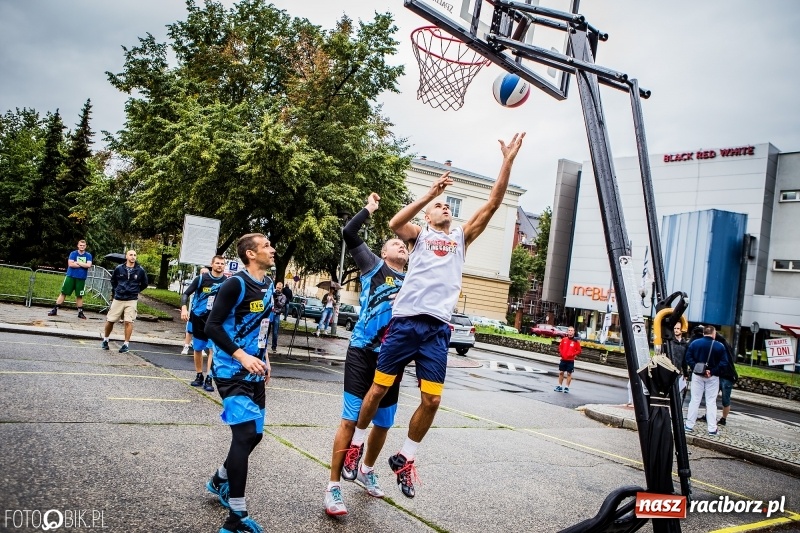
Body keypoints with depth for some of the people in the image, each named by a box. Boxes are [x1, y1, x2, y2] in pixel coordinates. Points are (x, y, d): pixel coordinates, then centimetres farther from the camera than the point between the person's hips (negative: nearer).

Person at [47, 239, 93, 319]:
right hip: (70, 276, 0)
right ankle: (55, 310, 6)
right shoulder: (73, 254, 2)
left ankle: (80, 312, 14)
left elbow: (88, 265, -12)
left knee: (79, 295, 6)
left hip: (81, 278, 1)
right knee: (63, 293, 1)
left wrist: (77, 263, -10)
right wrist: (83, 265, -10)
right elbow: (70, 264, -12)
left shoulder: (88, 255, 4)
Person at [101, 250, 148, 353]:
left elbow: (144, 284, 13)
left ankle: (126, 344, 2)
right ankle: (105, 340, 28)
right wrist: (115, 290, 11)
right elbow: (113, 281, 19)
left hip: (131, 300, -1)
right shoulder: (119, 268, 0)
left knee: (128, 321, -8)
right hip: (118, 299, 1)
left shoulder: (140, 270, -3)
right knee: (110, 320, 6)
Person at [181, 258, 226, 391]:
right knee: (198, 349, 11)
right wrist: (184, 308, -19)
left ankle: (208, 379, -7)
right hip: (198, 318, 1)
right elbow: (186, 294, -3)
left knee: (213, 349, -11)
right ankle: (199, 376, 27)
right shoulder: (201, 279, -6)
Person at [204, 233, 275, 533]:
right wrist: (242, 357, -24)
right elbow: (212, 326, -17)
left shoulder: (268, 285, 9)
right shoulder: (236, 284, -16)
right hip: (232, 370, -8)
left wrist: (263, 357, 12)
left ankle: (219, 481, 41)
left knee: (254, 433, 15)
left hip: (254, 371, 9)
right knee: (245, 433, -14)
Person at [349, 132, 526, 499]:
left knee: (432, 399, -1)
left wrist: (508, 161, 1)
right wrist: (430, 192, -15)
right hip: (405, 321, -2)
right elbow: (395, 224, -12)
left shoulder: (461, 237, 19)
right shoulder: (419, 234, 12)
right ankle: (357, 443, 26)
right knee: (379, 389, 4)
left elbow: (492, 205, 9)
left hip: (438, 328, 3)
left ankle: (405, 457, 19)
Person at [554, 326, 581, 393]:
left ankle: (567, 387, 11)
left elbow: (579, 351, -3)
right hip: (563, 359, 3)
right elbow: (560, 347, 11)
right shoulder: (564, 339, 3)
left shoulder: (576, 341, -4)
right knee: (561, 372, 7)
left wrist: (572, 354, -16)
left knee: (569, 374, 3)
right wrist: (561, 353, -6)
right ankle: (559, 386, 17)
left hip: (570, 360, -3)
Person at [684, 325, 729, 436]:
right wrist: (712, 371, -13)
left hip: (697, 375, 1)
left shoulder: (695, 343, -4)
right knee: (711, 402, 6)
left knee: (695, 400, 8)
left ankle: (689, 425, 11)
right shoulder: (720, 346, -7)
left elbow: (688, 358, -10)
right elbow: (724, 362, -13)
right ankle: (712, 429, 7)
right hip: (713, 377, -1)